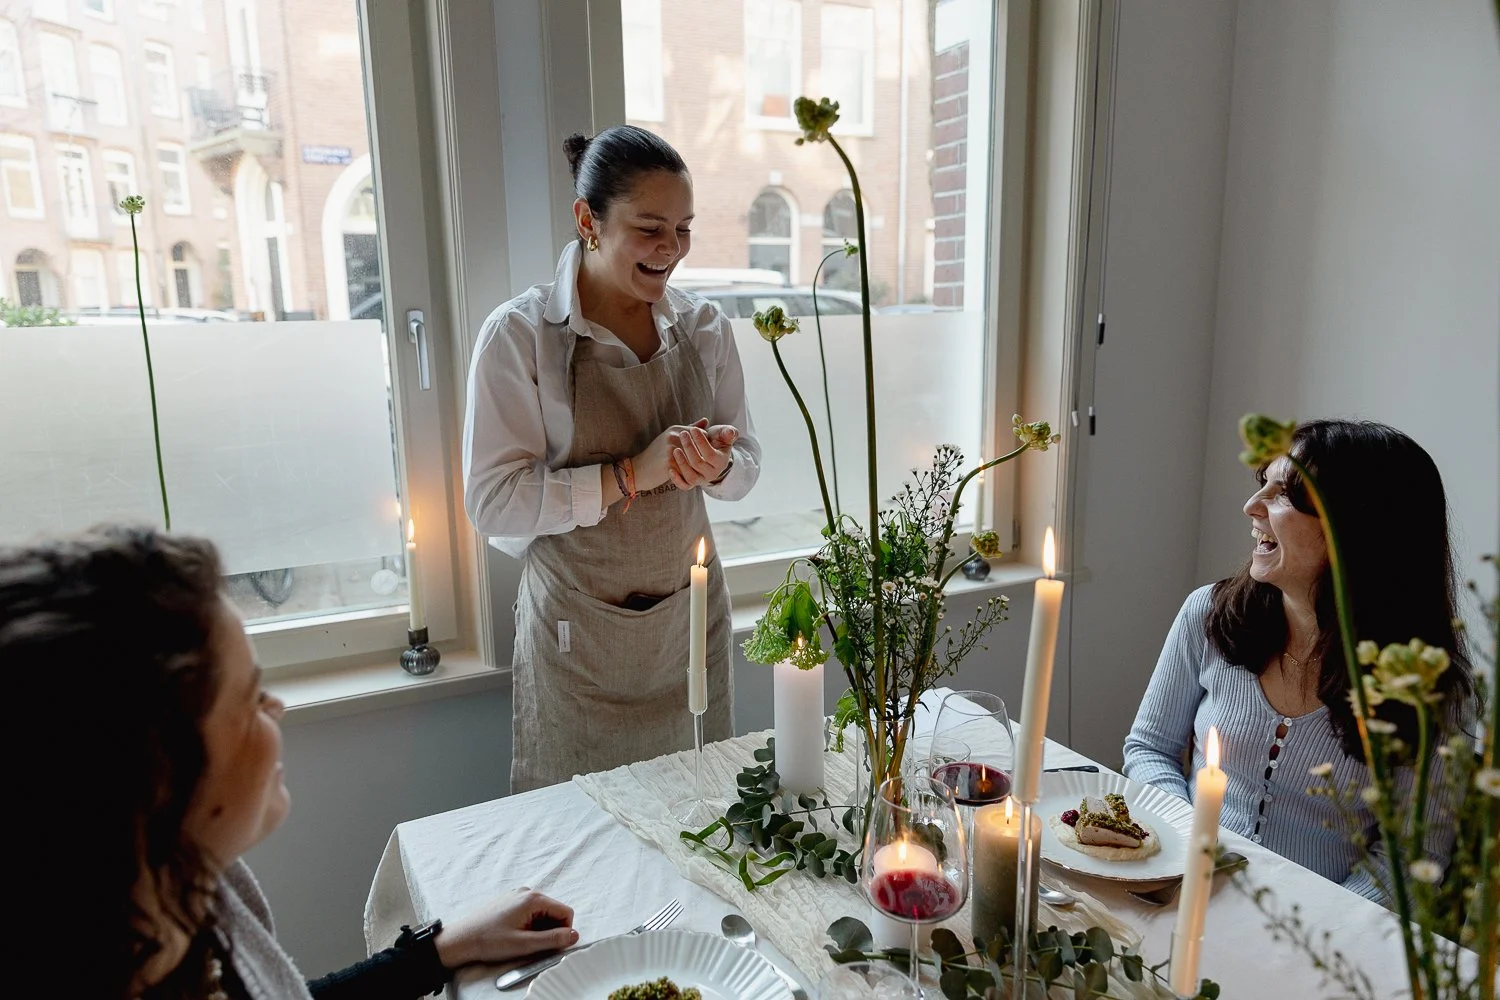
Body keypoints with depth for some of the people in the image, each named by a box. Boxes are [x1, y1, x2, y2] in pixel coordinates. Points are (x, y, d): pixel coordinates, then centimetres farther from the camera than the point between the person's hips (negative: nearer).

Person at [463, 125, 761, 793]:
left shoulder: (705, 328, 1)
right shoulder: (519, 335, -12)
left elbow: (747, 463, 8)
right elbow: (492, 502, -15)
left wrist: (717, 466, -16)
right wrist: (632, 473, -23)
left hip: (692, 618, 4)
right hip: (580, 635, -3)